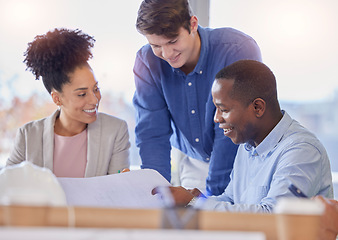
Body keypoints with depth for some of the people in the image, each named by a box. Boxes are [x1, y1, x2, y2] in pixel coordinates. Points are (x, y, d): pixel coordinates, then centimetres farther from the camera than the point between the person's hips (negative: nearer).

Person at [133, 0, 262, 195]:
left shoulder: (239, 51, -23)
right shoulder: (147, 62, -10)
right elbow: (152, 134, -8)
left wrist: (213, 194, -23)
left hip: (243, 161, -3)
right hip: (192, 162, 4)